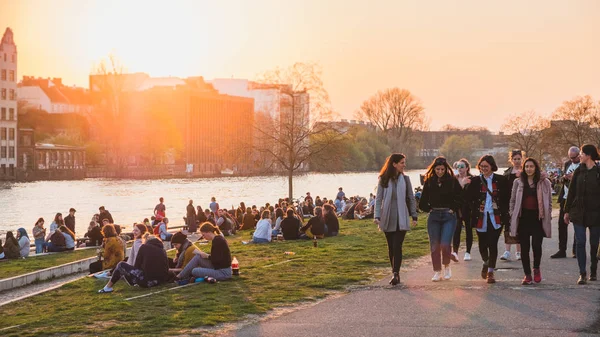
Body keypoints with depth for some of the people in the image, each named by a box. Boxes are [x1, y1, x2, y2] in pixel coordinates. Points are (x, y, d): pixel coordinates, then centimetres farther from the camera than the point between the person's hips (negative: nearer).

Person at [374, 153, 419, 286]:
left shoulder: (405, 179, 4)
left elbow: (411, 198, 9)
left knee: (397, 246, -12)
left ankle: (396, 274, -14)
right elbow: (378, 199, 0)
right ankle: (395, 273, 19)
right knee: (391, 248, 8)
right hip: (388, 219, 1)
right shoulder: (383, 180, 1)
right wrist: (377, 216, -10)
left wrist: (414, 216, 6)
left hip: (401, 219, -1)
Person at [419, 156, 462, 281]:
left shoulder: (452, 181, -1)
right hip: (434, 217, 2)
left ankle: (447, 266, 12)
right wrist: (430, 209, 1)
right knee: (434, 245, 3)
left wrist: (453, 209, -4)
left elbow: (461, 198, 2)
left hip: (448, 216, -2)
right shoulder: (429, 182, 4)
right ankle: (437, 272, 14)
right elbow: (422, 203, 12)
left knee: (445, 244, -13)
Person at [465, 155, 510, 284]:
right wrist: (475, 210, 0)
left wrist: (503, 212, 0)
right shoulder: (475, 181, 5)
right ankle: (486, 263, 36)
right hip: (481, 218, 1)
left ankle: (491, 272, 5)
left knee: (493, 244, -5)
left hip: (496, 218, -1)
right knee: (482, 244, 6)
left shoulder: (501, 180, 3)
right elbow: (468, 198, 9)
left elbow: (507, 197, 9)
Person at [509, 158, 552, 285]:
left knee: (536, 245, -11)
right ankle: (527, 274, 12)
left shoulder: (544, 182, 4)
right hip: (523, 218, 2)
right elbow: (513, 200, 11)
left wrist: (548, 216, 2)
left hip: (538, 218, -1)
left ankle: (536, 268, 17)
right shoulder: (518, 182, 8)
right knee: (524, 247, 2)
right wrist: (512, 216, 4)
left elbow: (549, 201, 8)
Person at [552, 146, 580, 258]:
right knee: (562, 224, 3)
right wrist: (564, 178, -2)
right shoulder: (567, 164, 13)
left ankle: (576, 251, 10)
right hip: (565, 198, 6)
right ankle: (562, 250, 9)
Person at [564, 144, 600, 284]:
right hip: (578, 213, 2)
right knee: (580, 243, -4)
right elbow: (571, 192, 9)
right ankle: (582, 274, -3)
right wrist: (567, 211, 7)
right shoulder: (578, 172, 6)